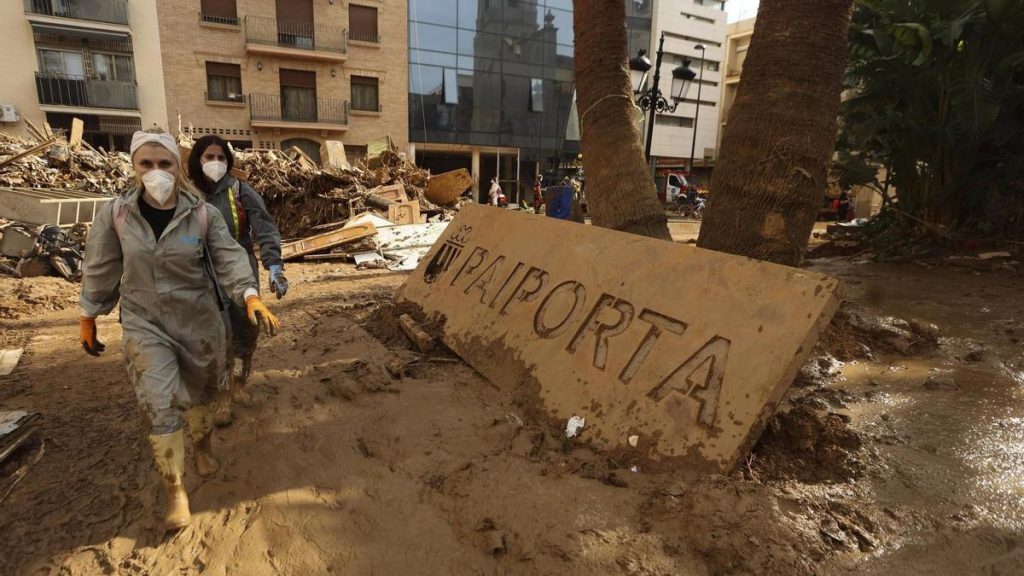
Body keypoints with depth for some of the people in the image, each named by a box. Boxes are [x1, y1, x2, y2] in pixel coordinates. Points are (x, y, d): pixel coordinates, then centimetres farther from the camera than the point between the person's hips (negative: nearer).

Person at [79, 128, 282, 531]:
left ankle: (202, 447, 48)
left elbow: (230, 258, -18)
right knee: (160, 406, -6)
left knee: (198, 395, 18)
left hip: (199, 320, 1)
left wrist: (251, 298, -35)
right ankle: (175, 491, 9)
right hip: (145, 324, 0)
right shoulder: (115, 215, -8)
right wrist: (88, 318, 10)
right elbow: (100, 271, 3)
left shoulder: (203, 215, -11)